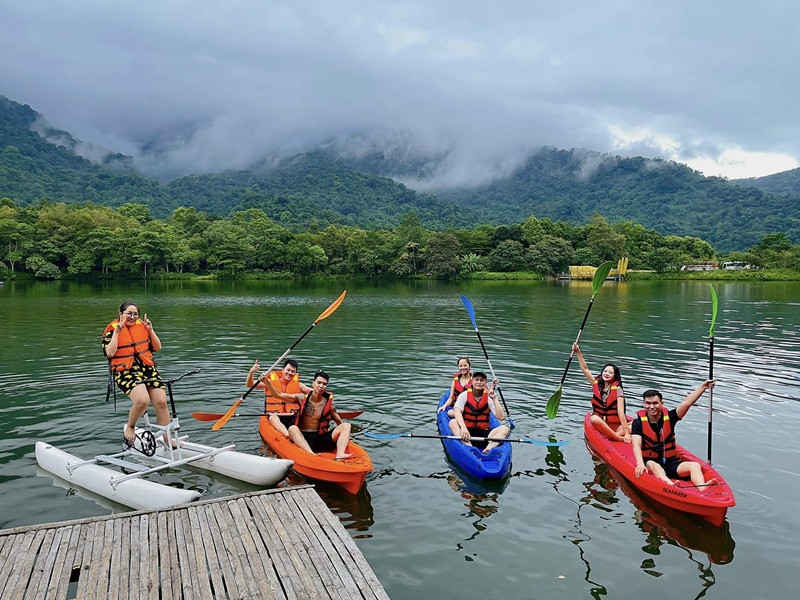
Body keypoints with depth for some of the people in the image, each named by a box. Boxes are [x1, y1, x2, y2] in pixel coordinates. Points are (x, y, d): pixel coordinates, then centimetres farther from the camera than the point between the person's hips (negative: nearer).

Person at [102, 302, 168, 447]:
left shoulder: (142, 326, 12)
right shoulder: (111, 329, 2)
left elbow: (157, 347, 11)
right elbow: (109, 353, -12)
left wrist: (150, 330, -1)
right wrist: (117, 332, -14)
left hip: (148, 369, 4)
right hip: (126, 372, -4)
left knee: (161, 402, -10)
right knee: (142, 400, -29)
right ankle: (129, 427, 2)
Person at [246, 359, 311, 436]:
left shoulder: (298, 384, 12)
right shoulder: (271, 382, 6)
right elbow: (250, 385, 0)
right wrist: (251, 372, -19)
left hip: (293, 418, 2)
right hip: (274, 417, -2)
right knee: (272, 417, -36)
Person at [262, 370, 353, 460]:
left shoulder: (329, 404, 1)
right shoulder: (303, 398, 0)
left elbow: (340, 423, 11)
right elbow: (278, 395, 0)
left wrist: (345, 435, -3)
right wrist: (266, 381, -12)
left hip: (321, 440, 1)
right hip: (303, 438, -1)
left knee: (346, 426, -16)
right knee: (292, 429, -32)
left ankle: (339, 456, -40)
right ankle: (313, 456, -52)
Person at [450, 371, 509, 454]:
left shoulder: (488, 398, 6)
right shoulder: (464, 395, 1)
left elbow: (501, 417, -5)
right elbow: (457, 412, -18)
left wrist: (494, 398, -11)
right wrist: (463, 428, -35)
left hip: (484, 433, 2)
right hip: (467, 432, -1)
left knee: (505, 428, -20)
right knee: (453, 422, -29)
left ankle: (488, 448, -46)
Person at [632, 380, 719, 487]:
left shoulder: (669, 417, 2)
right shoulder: (639, 422, -5)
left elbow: (687, 403, -12)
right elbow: (636, 445, -18)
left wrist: (702, 387, -26)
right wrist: (640, 464, -35)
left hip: (671, 462, 3)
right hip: (649, 462, -3)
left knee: (695, 465, -22)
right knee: (654, 466, -36)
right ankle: (671, 486, -65)